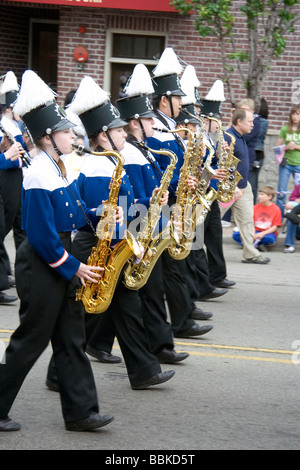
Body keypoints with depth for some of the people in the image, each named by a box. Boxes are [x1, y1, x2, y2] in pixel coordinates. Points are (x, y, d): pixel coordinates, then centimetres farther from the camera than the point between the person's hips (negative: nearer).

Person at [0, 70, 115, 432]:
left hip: (59, 261, 9)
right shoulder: (39, 176, -20)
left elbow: (70, 213, 19)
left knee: (70, 340, 9)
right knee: (31, 341, -1)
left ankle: (80, 411, 13)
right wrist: (73, 268, -16)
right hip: (42, 267, -9)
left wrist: (96, 215, 0)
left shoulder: (56, 169, 10)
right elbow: (42, 236, -22)